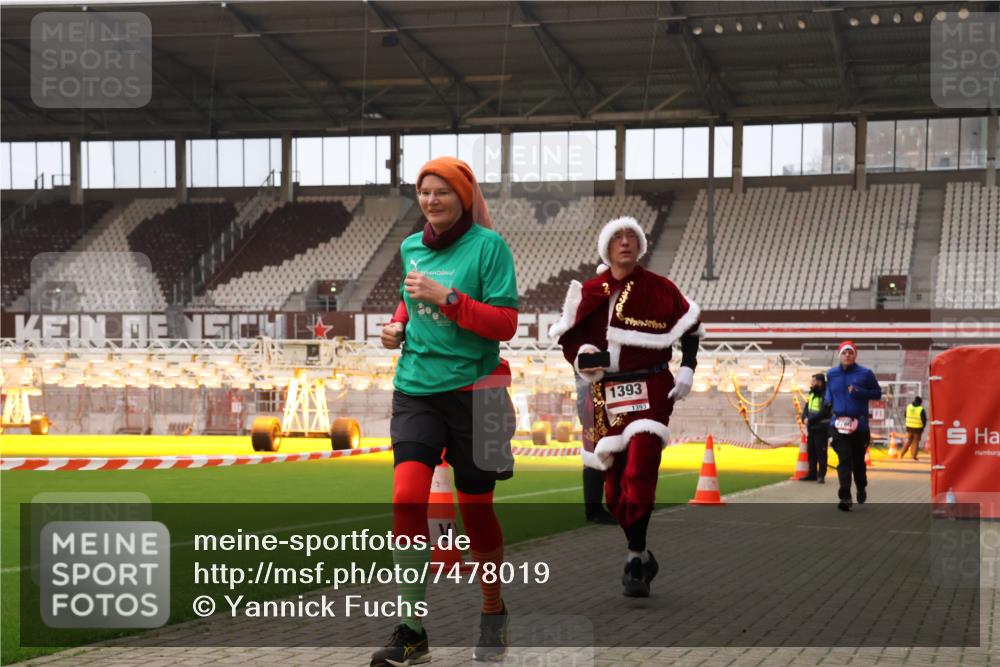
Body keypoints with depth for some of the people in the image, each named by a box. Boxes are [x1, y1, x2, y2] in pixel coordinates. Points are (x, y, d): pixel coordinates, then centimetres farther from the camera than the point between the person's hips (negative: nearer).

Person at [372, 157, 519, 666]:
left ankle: (493, 613, 31)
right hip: (415, 389, 4)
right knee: (407, 497, -13)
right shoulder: (410, 248, 10)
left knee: (475, 507, 7)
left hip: (472, 390, -4)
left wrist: (445, 297, -21)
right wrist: (398, 324, 7)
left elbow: (505, 323, -13)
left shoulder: (488, 245, -7)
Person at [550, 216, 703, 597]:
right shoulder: (588, 292, 6)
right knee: (614, 484, 7)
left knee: (639, 473, -17)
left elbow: (690, 328, 10)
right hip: (605, 393, 3)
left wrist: (687, 370, 0)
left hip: (650, 390, -3)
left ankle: (635, 563, -12)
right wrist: (580, 357, -10)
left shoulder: (659, 289, 1)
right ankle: (642, 554, 25)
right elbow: (567, 336, 11)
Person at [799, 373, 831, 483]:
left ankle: (821, 475, -2)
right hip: (811, 428, 9)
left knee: (821, 452, -5)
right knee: (811, 452, 13)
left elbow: (823, 413, -21)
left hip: (821, 429, -9)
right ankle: (812, 474, 21)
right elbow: (806, 408, 15)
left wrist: (810, 420, -17)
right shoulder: (812, 394, 14)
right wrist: (805, 418, -4)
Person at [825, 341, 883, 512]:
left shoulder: (865, 373, -1)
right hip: (839, 424, 1)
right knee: (844, 461, -10)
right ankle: (845, 497, -15)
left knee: (858, 461, 11)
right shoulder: (832, 374, 9)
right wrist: (828, 400, 5)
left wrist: (859, 392, -13)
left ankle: (861, 488, 37)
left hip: (860, 424, -1)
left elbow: (877, 393, 2)